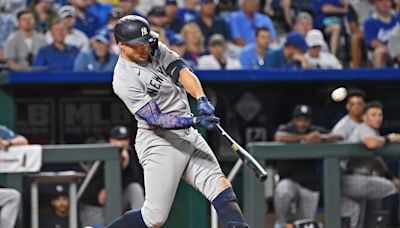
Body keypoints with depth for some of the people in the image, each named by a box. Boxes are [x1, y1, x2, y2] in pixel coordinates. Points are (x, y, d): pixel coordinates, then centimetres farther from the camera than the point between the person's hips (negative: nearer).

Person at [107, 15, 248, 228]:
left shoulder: (155, 49, 5)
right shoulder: (124, 80, -16)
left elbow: (183, 72, -8)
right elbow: (155, 120, -21)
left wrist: (201, 100, -27)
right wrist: (195, 120, -32)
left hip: (188, 136, 7)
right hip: (159, 143, -7)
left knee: (218, 184, -11)